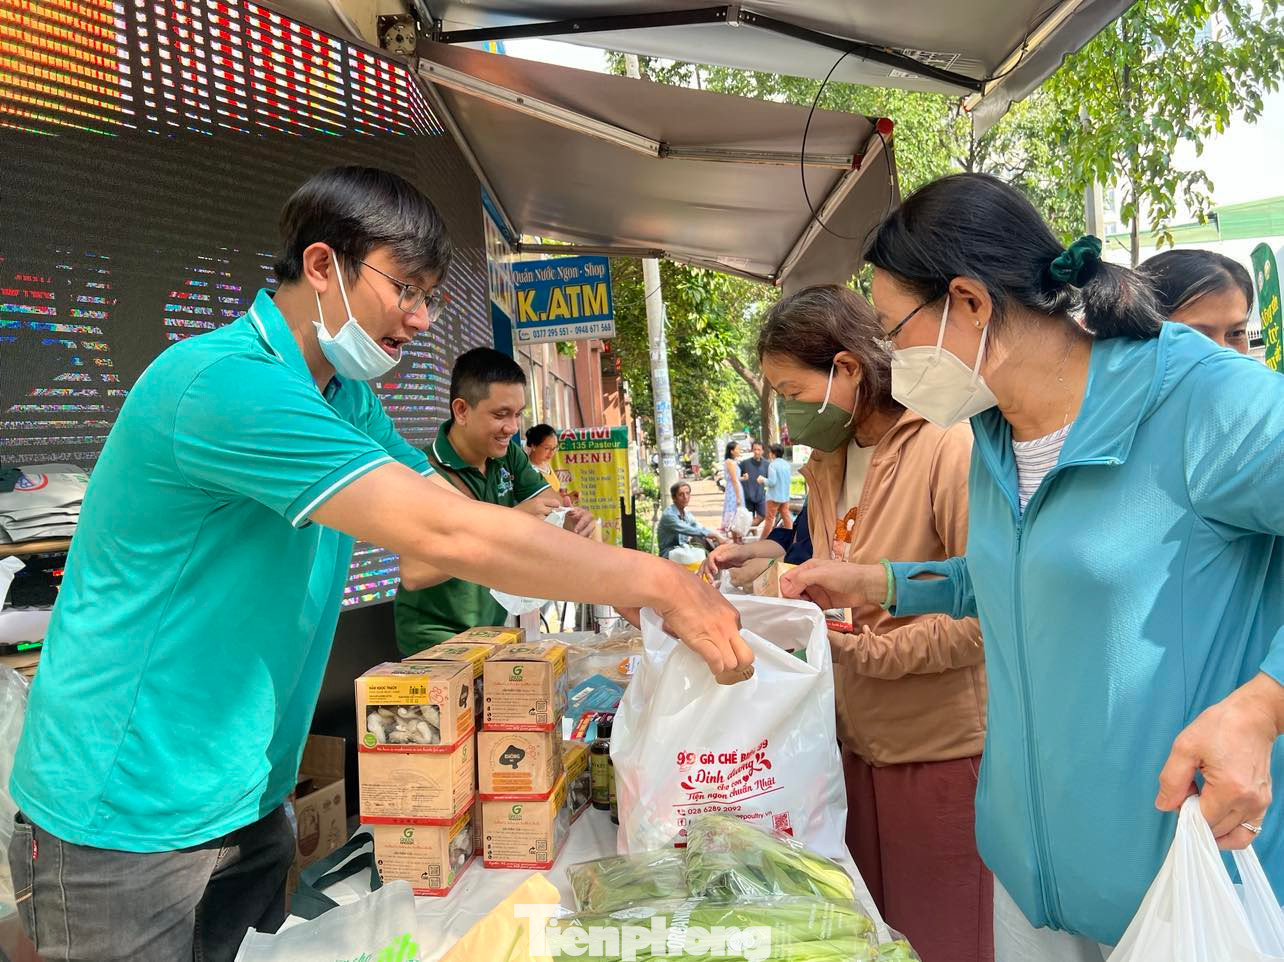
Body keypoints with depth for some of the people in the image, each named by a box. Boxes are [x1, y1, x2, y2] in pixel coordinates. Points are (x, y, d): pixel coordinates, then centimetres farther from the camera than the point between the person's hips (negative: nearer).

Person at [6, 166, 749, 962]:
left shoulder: (344, 398, 6)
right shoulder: (226, 382, -26)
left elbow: (465, 516, 4)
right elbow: (443, 535, -33)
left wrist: (632, 588, -7)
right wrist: (656, 584, -27)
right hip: (126, 825, -8)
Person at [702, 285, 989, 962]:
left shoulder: (950, 449, -17)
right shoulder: (826, 463, 7)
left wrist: (862, 651, -23)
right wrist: (770, 561, -2)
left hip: (938, 748, -7)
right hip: (856, 740, 7)